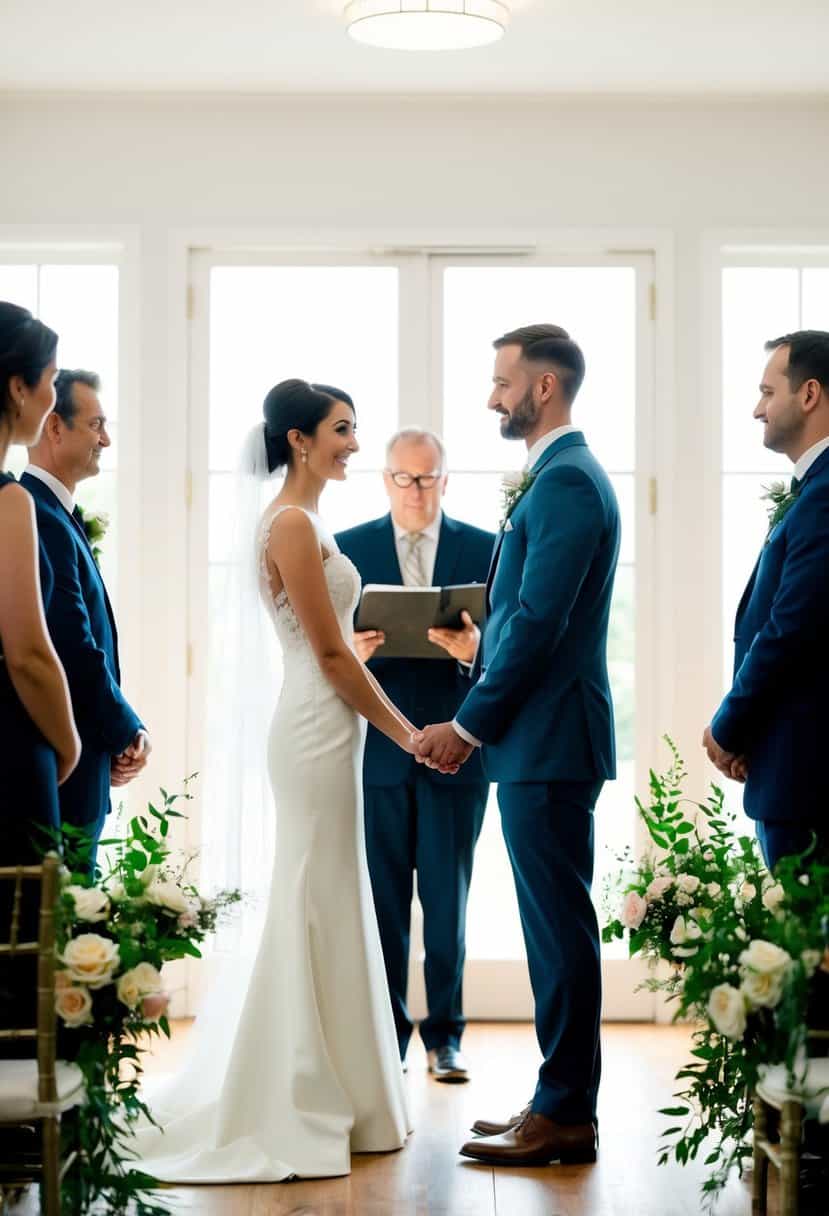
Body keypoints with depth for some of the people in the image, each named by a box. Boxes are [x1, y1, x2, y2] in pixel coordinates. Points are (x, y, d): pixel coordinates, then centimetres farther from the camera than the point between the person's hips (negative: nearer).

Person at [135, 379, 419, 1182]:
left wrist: (393, 726, 19)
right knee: (317, 912, -4)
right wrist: (406, 733, -9)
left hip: (324, 732, 10)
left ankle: (317, 1102, 20)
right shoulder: (293, 523, -14)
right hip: (319, 733, -10)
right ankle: (303, 1111, 4)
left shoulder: (299, 522, 15)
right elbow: (330, 655, -15)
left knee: (323, 912, 12)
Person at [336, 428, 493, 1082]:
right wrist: (349, 651, -17)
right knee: (381, 900, 4)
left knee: (448, 899, 4)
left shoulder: (486, 550, 6)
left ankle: (444, 1034, 14)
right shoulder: (348, 549, 8)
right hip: (377, 750, 0)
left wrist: (473, 650, -21)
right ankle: (384, 1033, 13)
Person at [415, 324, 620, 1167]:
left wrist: (468, 726, -13)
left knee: (559, 925, -4)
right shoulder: (560, 477, 18)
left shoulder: (566, 481, -14)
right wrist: (481, 721, 14)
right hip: (539, 741, 10)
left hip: (547, 744, -10)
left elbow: (537, 622, -20)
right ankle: (561, 1105, 20)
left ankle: (564, 1114, 3)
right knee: (555, 924, 12)